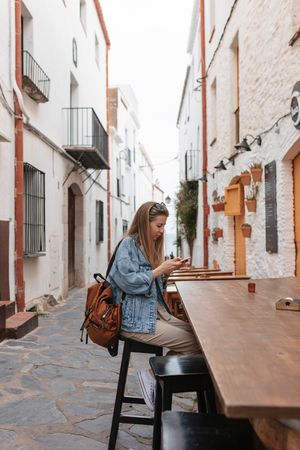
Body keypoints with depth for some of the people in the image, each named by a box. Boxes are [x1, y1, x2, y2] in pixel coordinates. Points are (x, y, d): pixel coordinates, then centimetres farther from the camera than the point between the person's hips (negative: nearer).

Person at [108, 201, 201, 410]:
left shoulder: (149, 245, 16)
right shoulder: (129, 244, -10)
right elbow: (129, 281, -21)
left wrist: (167, 270, 4)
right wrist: (160, 269, -17)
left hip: (155, 312, 9)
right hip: (135, 320, -9)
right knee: (192, 343, -17)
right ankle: (152, 375, -1)